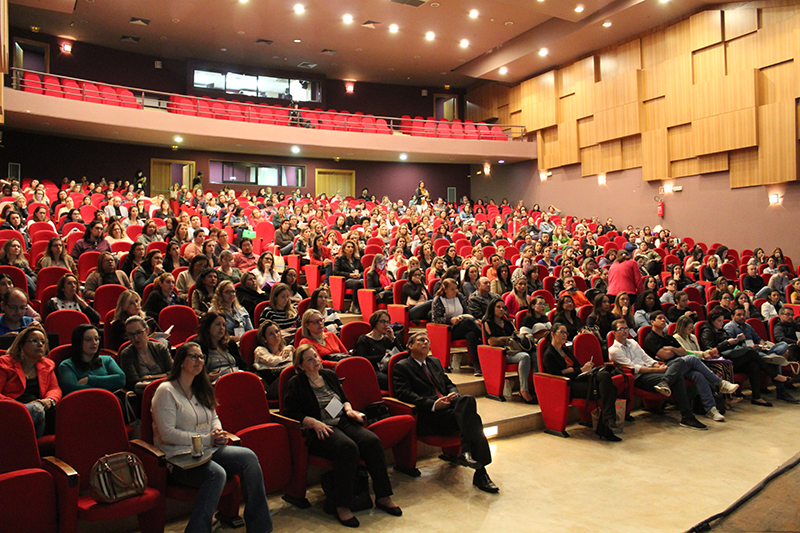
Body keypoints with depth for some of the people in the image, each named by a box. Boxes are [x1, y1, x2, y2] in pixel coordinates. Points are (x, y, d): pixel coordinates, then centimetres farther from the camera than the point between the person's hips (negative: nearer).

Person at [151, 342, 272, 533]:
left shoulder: (201, 389, 19)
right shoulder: (166, 391, -7)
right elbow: (168, 434, -15)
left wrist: (218, 433, 1)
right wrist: (206, 439, -15)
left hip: (208, 450, 7)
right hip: (179, 457, -7)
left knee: (248, 456, -19)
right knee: (217, 473, -35)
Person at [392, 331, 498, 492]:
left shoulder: (435, 362, 29)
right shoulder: (402, 367, 6)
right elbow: (403, 394, -8)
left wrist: (453, 394, 0)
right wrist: (433, 404, -18)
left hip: (447, 405, 6)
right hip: (429, 416, -6)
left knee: (467, 399, -29)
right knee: (473, 418, -28)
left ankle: (465, 453, -29)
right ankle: (480, 473, -27)